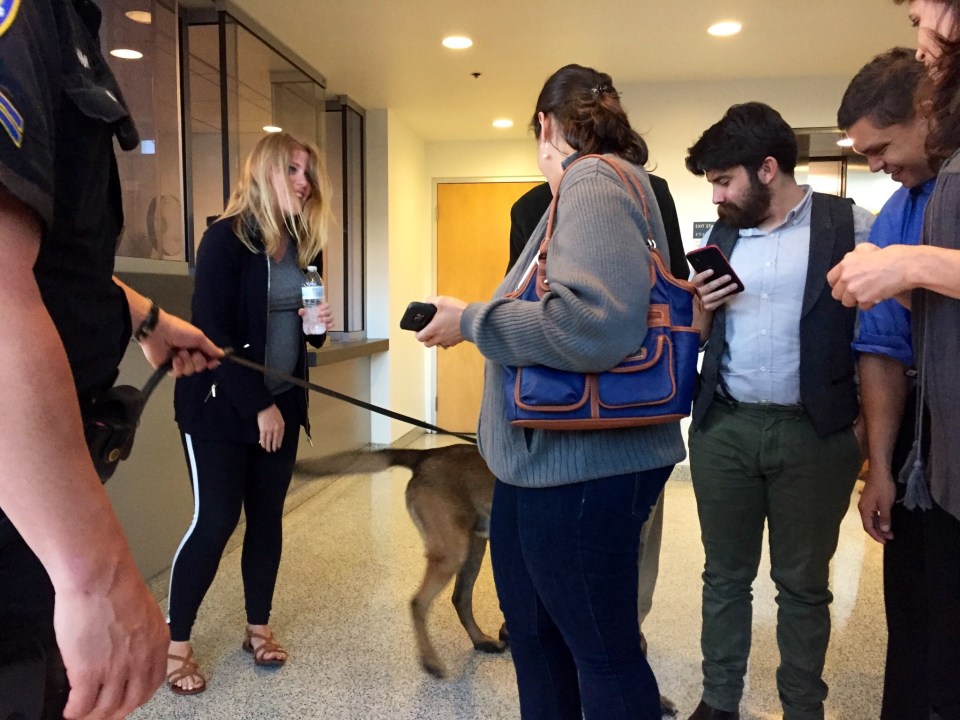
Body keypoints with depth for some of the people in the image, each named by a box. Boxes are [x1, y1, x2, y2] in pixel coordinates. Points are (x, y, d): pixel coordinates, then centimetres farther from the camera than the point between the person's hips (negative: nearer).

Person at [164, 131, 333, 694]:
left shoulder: (304, 245, 8)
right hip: (221, 403, -6)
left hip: (282, 403, 6)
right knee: (216, 519, -3)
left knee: (268, 515, 11)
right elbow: (213, 332, -17)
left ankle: (259, 627, 27)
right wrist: (257, 406, -17)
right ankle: (176, 642, 16)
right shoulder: (227, 237, -12)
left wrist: (320, 325, -7)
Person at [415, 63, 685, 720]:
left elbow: (594, 323, -31)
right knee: (533, 623, 25)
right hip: (546, 461, 10)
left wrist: (471, 321, -19)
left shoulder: (593, 182, -15)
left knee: (602, 647, 9)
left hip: (581, 470, -10)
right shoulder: (604, 184, 15)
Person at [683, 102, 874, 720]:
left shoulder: (849, 224, -3)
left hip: (814, 433, -3)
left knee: (804, 584, 11)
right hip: (723, 428, 4)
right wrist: (701, 307, -6)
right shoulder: (721, 235, 11)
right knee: (725, 575, 14)